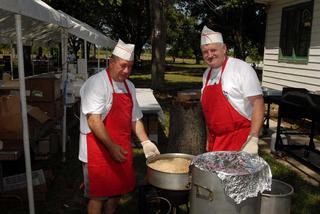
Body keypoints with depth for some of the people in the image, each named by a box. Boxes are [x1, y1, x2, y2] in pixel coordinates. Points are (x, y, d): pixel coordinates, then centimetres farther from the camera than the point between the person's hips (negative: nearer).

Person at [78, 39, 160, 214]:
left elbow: (135, 118, 16)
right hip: (99, 151, -7)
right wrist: (111, 146, -26)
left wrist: (145, 142, 5)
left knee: (117, 191, 18)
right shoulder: (97, 83, -14)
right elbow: (93, 121, -22)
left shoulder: (129, 86, 11)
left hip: (121, 150, 7)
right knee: (98, 195, 5)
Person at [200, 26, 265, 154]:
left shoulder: (241, 69, -13)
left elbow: (258, 103, -17)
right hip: (215, 140, 6)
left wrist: (253, 139, -24)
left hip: (239, 138, -6)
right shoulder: (207, 73, 8)